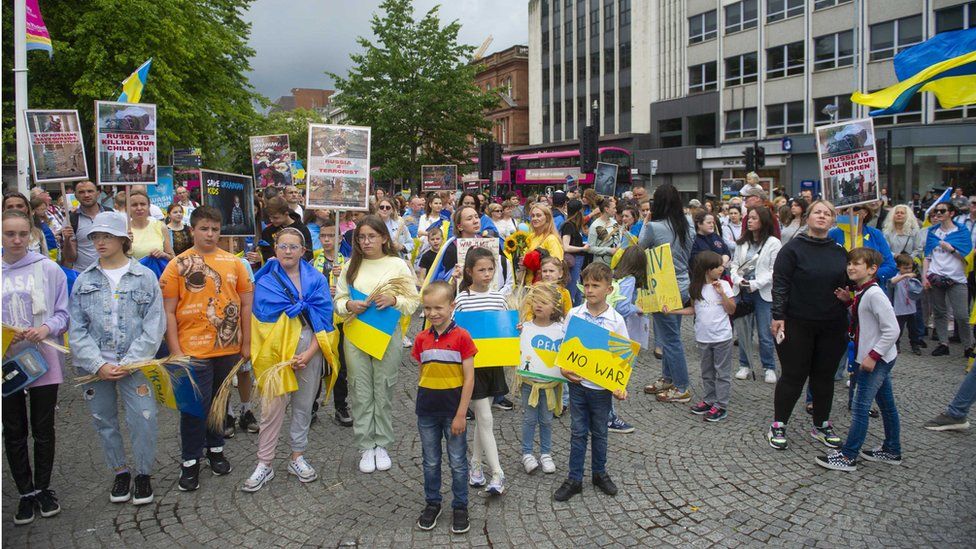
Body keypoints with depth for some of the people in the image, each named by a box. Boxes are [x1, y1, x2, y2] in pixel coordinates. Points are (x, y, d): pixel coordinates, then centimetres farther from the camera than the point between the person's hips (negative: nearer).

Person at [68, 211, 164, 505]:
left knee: (143, 421, -8)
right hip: (95, 366, 3)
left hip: (134, 364, -3)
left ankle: (143, 474, 14)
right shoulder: (84, 280, 5)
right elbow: (76, 329, 2)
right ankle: (120, 473, 30)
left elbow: (154, 326, -5)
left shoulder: (145, 276, -2)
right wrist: (98, 365, -10)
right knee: (104, 422, 11)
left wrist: (128, 364, -12)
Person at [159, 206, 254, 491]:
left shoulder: (234, 262, 5)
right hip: (193, 349, -3)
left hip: (228, 349, 3)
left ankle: (216, 448, 34)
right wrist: (175, 351, -8)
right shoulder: (178, 264, -3)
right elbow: (168, 312, -4)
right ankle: (190, 461, 16)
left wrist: (246, 343, 7)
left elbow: (245, 304, 9)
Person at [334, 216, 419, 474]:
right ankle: (365, 447, 16)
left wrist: (394, 300, -18)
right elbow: (338, 300, 8)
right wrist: (349, 305, -12)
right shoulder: (351, 266, 7)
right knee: (361, 394, 5)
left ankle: (382, 445, 20)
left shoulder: (398, 264, 0)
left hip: (387, 336, -2)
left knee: (383, 393, 6)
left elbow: (414, 302, -1)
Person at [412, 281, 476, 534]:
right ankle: (432, 503, 32)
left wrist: (460, 415, -13)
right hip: (427, 411, 4)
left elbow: (469, 379, -11)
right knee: (431, 461, 16)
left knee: (457, 462, 8)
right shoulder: (421, 338, 1)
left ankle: (460, 507, 24)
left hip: (453, 411, -4)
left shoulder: (462, 337, -12)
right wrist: (424, 397, 5)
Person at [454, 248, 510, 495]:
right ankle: (497, 474, 1)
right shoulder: (461, 300, -9)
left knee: (482, 417, 14)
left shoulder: (499, 298, 4)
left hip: (493, 363, 5)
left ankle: (476, 464, 29)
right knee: (485, 419, -4)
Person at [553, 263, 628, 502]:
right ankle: (574, 479, 19)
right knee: (578, 432, 9)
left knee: (599, 432, 15)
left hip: (602, 385, -1)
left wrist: (620, 386, -14)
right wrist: (563, 368, -12)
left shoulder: (616, 320, -8)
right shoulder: (574, 314, -4)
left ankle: (599, 473, 34)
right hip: (577, 382, 1)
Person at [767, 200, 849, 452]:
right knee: (793, 376, 0)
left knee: (825, 376, 12)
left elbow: (848, 284, 18)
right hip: (798, 325, -4)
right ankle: (778, 426, 14)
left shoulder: (840, 251, 9)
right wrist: (778, 316, -15)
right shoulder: (793, 249, -5)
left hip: (832, 327, 5)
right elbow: (779, 284, -10)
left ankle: (821, 425, 27)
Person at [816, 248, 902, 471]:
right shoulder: (861, 293, 8)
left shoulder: (874, 294, -21)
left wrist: (873, 355, -23)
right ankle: (892, 451, 31)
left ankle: (848, 457, 0)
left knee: (860, 407, -6)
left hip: (876, 359, -10)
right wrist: (850, 301, 4)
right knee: (887, 405, 19)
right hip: (878, 359, 10)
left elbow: (892, 330, -24)